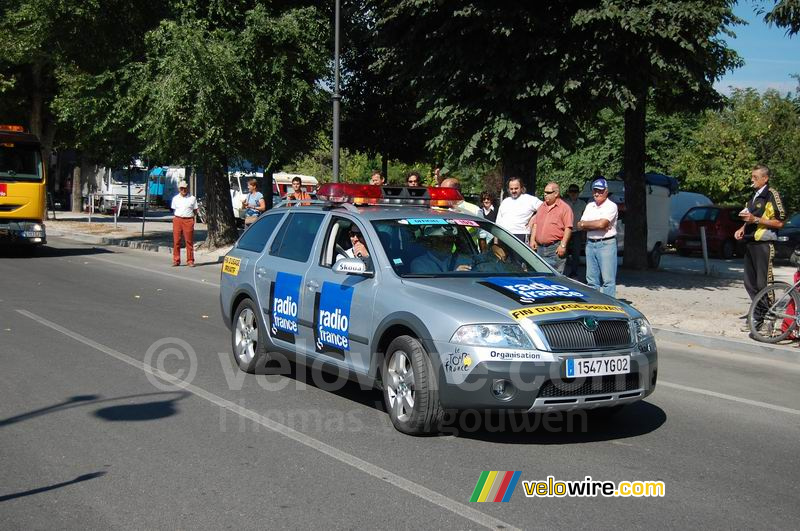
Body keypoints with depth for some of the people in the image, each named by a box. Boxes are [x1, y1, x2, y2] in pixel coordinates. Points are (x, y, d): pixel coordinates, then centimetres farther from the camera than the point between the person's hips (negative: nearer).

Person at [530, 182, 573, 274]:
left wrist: (563, 245, -16)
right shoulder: (542, 207, 18)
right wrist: (532, 240, 8)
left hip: (555, 248, -7)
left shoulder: (564, 208, -4)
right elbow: (535, 224, 19)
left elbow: (568, 228, -10)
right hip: (540, 248, 7)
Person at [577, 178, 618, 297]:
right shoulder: (589, 206, 16)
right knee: (591, 279, 11)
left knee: (608, 280, -7)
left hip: (606, 244, -7)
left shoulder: (611, 206, -4)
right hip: (590, 244, 7)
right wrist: (596, 225, -9)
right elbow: (580, 226, 7)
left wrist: (585, 224, -3)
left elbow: (602, 223, -18)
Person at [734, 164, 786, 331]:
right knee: (750, 283, 10)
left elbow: (780, 222, -13)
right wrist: (743, 228, 13)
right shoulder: (754, 196, 18)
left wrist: (755, 219, -19)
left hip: (763, 245, -9)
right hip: (750, 243, 9)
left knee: (764, 284, -8)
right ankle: (759, 315, 18)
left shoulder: (772, 195, -8)